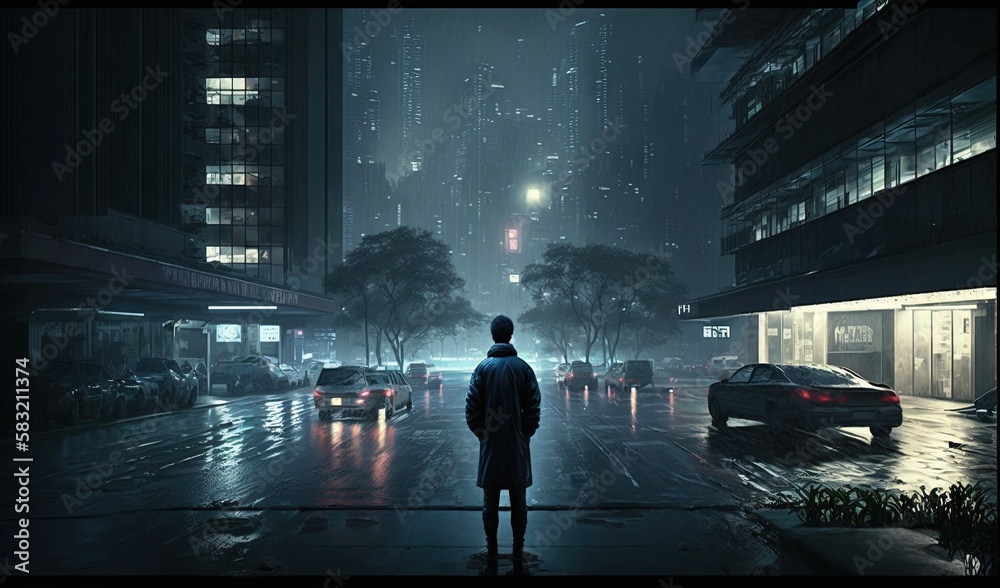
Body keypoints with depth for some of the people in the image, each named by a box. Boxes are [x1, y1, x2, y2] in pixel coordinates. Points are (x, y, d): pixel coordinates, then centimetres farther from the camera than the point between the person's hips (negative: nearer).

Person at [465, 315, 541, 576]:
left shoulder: (482, 367, -4)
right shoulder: (523, 368, -4)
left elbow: (471, 408, -6)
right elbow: (534, 408, -6)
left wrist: (480, 432, 8)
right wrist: (525, 433, 7)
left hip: (490, 446, 0)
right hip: (517, 447, 0)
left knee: (490, 505, 9)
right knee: (518, 505, 9)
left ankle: (492, 559, 15)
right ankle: (518, 559, 15)